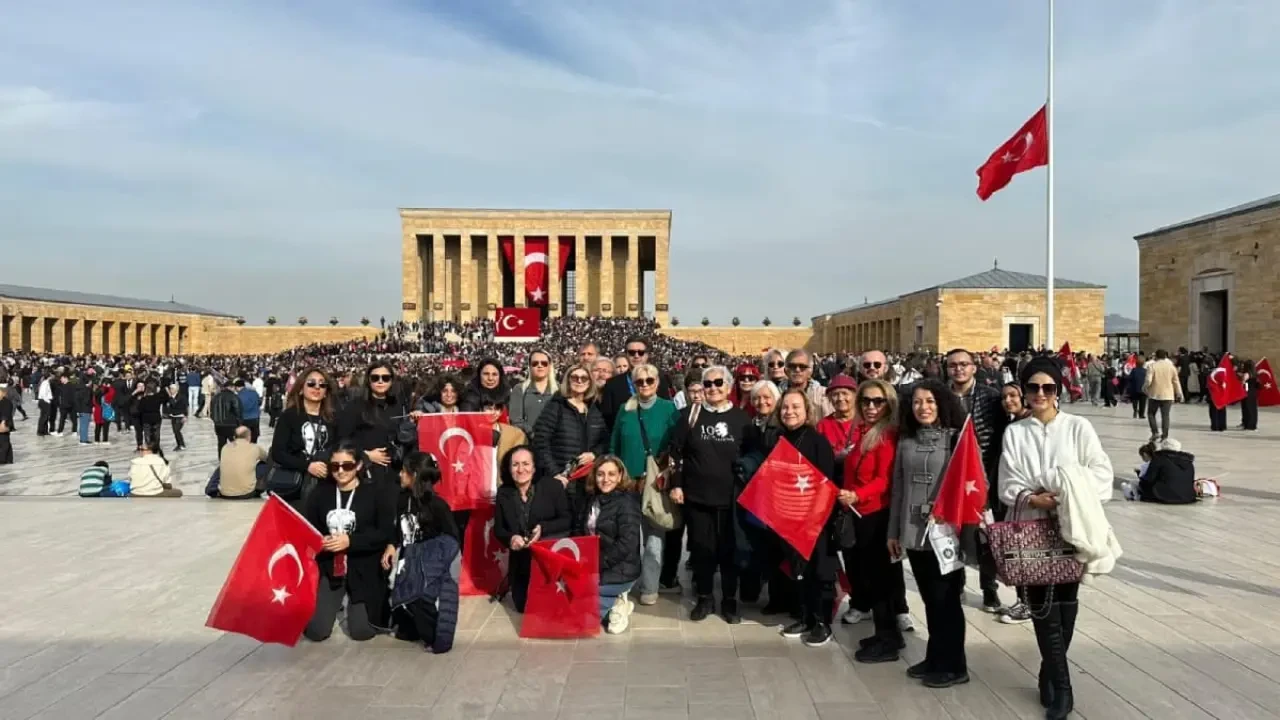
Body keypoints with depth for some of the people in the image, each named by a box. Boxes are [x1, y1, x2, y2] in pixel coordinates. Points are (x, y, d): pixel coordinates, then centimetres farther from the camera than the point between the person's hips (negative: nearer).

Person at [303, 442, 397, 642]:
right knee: (315, 632, -5)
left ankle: (352, 605, 27)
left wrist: (350, 541, -22)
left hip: (364, 569, -3)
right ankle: (336, 604, 28)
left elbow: (386, 533, -11)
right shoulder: (319, 493, 5)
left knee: (361, 632, -7)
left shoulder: (378, 492, -6)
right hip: (328, 567, 3)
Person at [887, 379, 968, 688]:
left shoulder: (956, 438, -6)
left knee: (946, 599, 3)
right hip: (914, 532, 5)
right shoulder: (906, 442, 9)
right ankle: (935, 658, 26)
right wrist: (893, 531, 14)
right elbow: (898, 489, 13)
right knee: (930, 599, 13)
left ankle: (954, 666, 16)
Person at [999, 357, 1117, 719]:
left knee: (1066, 600, 5)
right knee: (1042, 605, -5)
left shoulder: (1078, 427, 2)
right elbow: (1007, 484, 1)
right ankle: (1061, 687, 5)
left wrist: (1069, 493, -17)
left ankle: (1052, 671, 25)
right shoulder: (1014, 432, 4)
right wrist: (1032, 498, -18)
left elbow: (1102, 472, -3)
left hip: (1071, 526, 0)